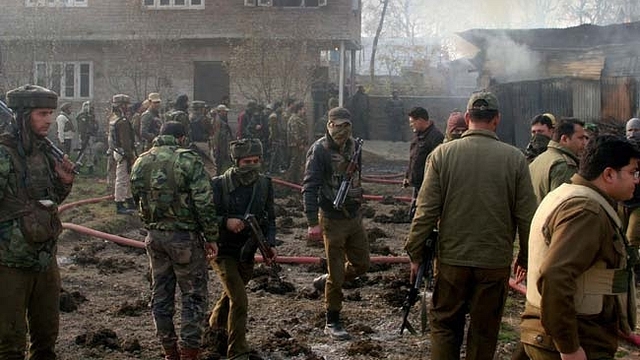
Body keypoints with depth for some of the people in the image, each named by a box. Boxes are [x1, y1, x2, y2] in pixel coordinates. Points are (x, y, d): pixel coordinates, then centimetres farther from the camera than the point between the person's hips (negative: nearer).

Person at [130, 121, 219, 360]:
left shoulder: (140, 163, 6)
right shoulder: (187, 159, -13)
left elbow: (138, 200, 12)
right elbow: (204, 203, -15)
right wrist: (211, 237, -7)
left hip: (154, 236, 6)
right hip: (185, 237, -6)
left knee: (161, 295, 14)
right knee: (193, 296, 5)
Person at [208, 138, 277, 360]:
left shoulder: (264, 184, -3)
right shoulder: (219, 185, -18)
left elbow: (269, 219, 6)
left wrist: (270, 244, -8)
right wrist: (225, 222, -30)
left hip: (247, 253, 6)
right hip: (223, 251, -6)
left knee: (233, 293, 26)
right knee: (239, 300, -16)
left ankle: (217, 324, 55)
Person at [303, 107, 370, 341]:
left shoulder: (353, 145, 4)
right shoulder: (319, 150, -17)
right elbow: (309, 187, -21)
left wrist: (358, 203, 17)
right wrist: (313, 223, -27)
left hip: (355, 216, 7)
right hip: (333, 220, -6)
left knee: (361, 264, 15)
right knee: (337, 275, 2)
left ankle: (325, 282, 38)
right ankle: (332, 324, 17)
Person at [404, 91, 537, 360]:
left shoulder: (442, 153, -5)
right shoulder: (515, 158, -5)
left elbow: (426, 211, -6)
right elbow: (526, 216, -2)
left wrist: (415, 253, 3)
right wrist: (525, 257, 11)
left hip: (451, 259, 0)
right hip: (495, 262, 0)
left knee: (444, 325, 14)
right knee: (483, 333, 11)